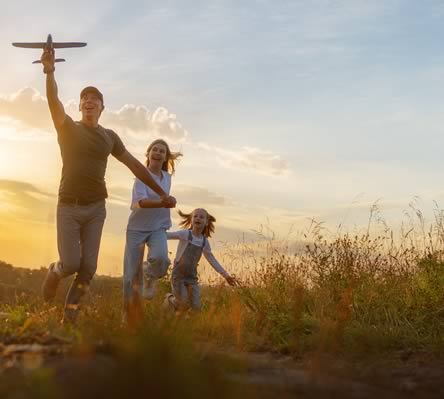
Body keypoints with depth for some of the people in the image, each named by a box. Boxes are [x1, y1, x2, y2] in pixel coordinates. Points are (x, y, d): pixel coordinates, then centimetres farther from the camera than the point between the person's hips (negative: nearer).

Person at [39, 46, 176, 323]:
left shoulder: (109, 137, 10)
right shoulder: (68, 128, 0)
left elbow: (135, 165, 13)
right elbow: (54, 101, -19)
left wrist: (162, 192, 12)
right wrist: (50, 71, -37)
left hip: (96, 208, 3)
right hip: (69, 207, -3)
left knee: (88, 267, -4)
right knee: (71, 264, -11)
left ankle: (70, 316, 11)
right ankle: (54, 273, 26)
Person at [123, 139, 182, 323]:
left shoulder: (167, 177, 4)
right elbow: (140, 202, -31)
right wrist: (162, 203, -47)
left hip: (158, 228, 3)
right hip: (137, 227, -3)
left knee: (161, 258, -30)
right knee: (131, 274, -2)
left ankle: (150, 276, 4)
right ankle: (129, 315, 16)